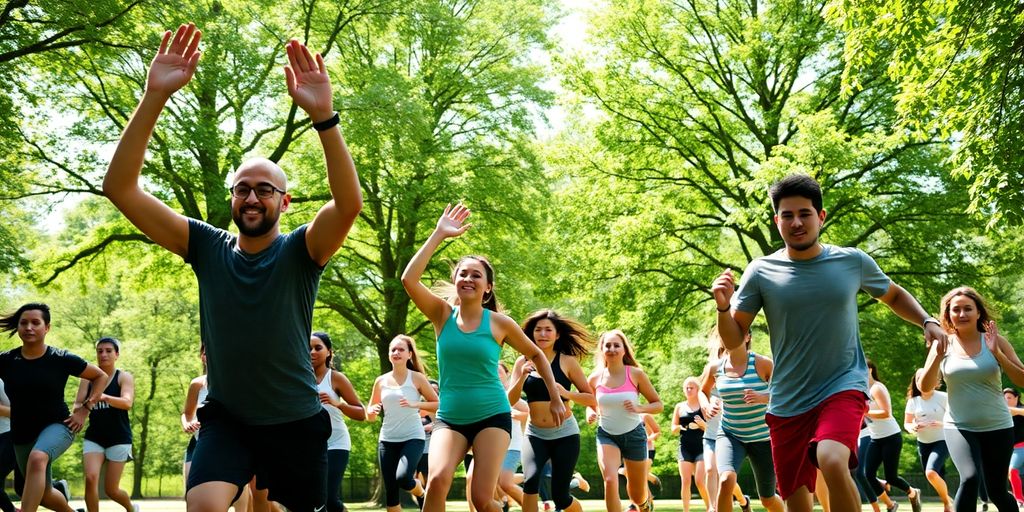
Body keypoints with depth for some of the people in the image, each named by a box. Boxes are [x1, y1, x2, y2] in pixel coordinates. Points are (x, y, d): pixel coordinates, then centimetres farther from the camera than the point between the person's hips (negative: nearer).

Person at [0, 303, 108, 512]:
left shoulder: (61, 358, -9)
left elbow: (100, 377, 2)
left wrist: (85, 409, -5)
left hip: (57, 426, -4)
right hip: (22, 435, 4)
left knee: (37, 458, -38)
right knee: (44, 494, 15)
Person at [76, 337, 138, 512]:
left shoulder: (124, 377, -5)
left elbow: (127, 403, -23)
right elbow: (77, 404, -2)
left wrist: (104, 397, -42)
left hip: (119, 438, -3)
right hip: (93, 437, 3)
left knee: (111, 489, 2)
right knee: (91, 478, -20)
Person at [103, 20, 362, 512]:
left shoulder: (300, 251, -10)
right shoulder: (207, 247, -4)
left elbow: (349, 202, -31)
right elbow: (119, 188, -12)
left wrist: (323, 116, -42)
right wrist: (154, 98, -25)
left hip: (296, 421, 0)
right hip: (226, 418, 1)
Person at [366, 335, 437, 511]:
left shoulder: (417, 378, -2)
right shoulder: (381, 381, 7)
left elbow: (438, 404, -1)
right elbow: (370, 417, 14)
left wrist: (415, 404, -16)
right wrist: (372, 411, -9)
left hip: (413, 438, -4)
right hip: (387, 440, 4)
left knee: (403, 478, -26)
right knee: (390, 491, 1)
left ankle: (420, 492, 10)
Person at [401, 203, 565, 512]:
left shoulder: (499, 323, -3)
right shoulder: (442, 314, 0)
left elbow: (536, 355, 12)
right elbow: (409, 279, -16)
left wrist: (555, 399, 12)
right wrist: (439, 235, -16)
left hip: (492, 416, -1)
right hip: (449, 418, 1)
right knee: (437, 481, -25)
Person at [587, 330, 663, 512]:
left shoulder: (635, 374, -9)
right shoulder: (595, 378, -3)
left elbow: (658, 405, -3)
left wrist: (639, 408, -21)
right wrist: (590, 414, -7)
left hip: (633, 434, -1)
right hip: (606, 435, 1)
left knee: (637, 495, 13)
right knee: (610, 481, -25)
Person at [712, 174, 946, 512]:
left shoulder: (853, 262, -1)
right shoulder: (761, 271, -4)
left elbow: (894, 296, 19)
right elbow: (733, 340, -2)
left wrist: (927, 322, 2)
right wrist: (723, 307, -22)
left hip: (843, 387, -2)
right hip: (787, 404, 2)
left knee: (832, 461, -32)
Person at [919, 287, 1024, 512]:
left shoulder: (995, 341, -2)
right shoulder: (943, 344, 0)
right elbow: (925, 388, -4)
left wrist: (997, 353, -20)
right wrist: (938, 357, -19)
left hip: (997, 427, 1)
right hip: (959, 427, -1)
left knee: (997, 491, 9)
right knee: (970, 478, -25)